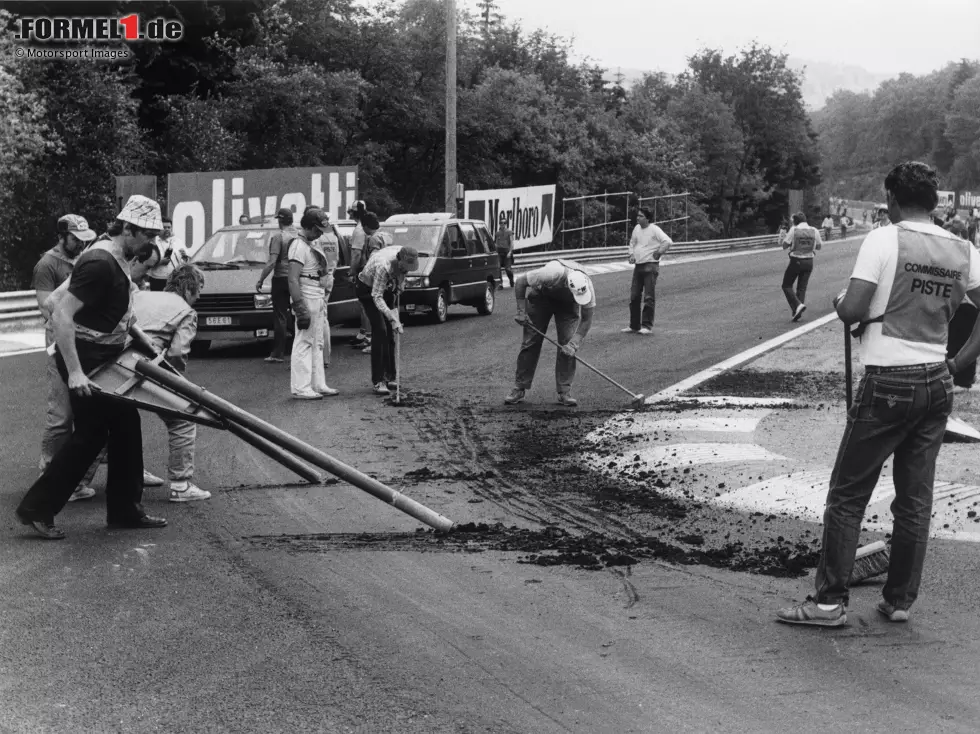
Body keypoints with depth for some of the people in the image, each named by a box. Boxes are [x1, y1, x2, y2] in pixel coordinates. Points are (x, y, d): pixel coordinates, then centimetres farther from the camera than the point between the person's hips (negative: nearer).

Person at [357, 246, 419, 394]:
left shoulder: (404, 257, -21)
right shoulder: (383, 266, -40)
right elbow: (377, 297, -38)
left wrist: (399, 285, -1)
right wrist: (393, 319, -44)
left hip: (386, 288, 7)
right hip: (367, 289, -7)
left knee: (389, 332, 5)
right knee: (380, 330, -17)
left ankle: (390, 377, 13)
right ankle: (378, 381, -18)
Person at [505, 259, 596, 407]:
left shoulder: (587, 286, -34)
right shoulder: (551, 273, -43)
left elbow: (587, 319, -22)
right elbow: (520, 281, -28)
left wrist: (574, 343, -33)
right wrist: (521, 311, -25)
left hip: (567, 304, 2)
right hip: (540, 297, -2)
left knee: (567, 346, -12)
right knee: (530, 343, -4)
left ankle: (564, 392, -6)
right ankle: (519, 389, 3)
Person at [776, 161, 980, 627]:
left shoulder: (884, 240, -10)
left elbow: (851, 311, -16)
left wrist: (839, 302, 5)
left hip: (888, 384, -5)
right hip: (937, 386, 5)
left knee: (847, 496, 3)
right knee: (915, 499, 12)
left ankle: (831, 601, 4)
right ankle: (900, 600, 18)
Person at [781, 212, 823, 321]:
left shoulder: (793, 230, -11)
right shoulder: (814, 231, -1)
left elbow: (785, 245, -7)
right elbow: (819, 246, 10)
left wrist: (785, 237, 10)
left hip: (796, 261, -4)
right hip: (809, 262, 4)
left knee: (787, 285, 8)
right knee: (802, 287, 13)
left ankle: (797, 305, -13)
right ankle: (797, 312, 9)